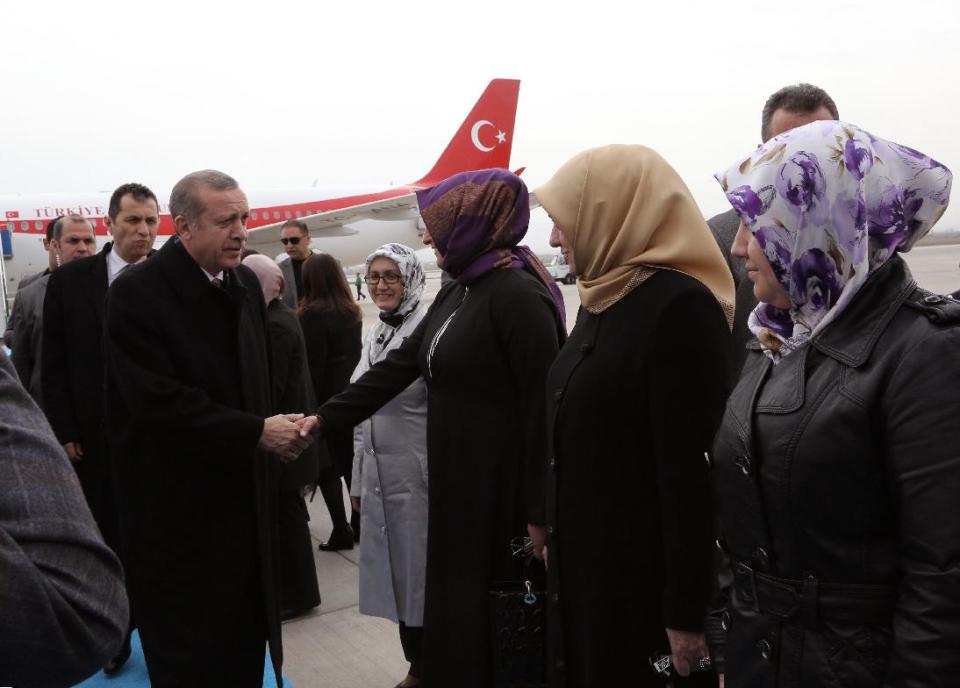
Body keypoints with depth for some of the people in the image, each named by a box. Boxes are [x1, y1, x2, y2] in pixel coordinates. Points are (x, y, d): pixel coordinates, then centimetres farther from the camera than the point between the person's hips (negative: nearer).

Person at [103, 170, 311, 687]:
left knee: (245, 633, 15)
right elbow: (158, 400, -21)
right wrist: (255, 432, -20)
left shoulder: (245, 284, 6)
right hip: (179, 506, -6)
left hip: (245, 490, 6)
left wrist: (276, 430, 2)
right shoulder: (137, 292, -15)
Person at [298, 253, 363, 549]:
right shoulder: (352, 312, 7)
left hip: (327, 401, -7)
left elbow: (312, 366, -16)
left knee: (327, 467, 2)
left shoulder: (313, 314, -15)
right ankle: (358, 523, 22)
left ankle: (341, 531, 4)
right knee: (350, 462, 15)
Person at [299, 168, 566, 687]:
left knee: (494, 612, 5)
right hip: (454, 481, 8)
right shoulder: (456, 294, 9)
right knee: (454, 606, 17)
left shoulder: (518, 294, -18)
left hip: (501, 488, -8)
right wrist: (326, 417, 10)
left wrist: (538, 513, -18)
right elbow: (399, 367, 14)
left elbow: (544, 407, -20)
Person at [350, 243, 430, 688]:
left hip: (418, 474, -7)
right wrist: (358, 479, 17)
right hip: (378, 476, 8)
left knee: (422, 575, 5)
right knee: (396, 576, 16)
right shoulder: (373, 335, 11)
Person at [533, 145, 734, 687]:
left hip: (646, 573, -8)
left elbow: (691, 472, -22)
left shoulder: (681, 306, -19)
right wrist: (556, 535, 17)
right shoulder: (604, 300, 8)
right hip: (587, 560, 8)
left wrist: (687, 612, -19)